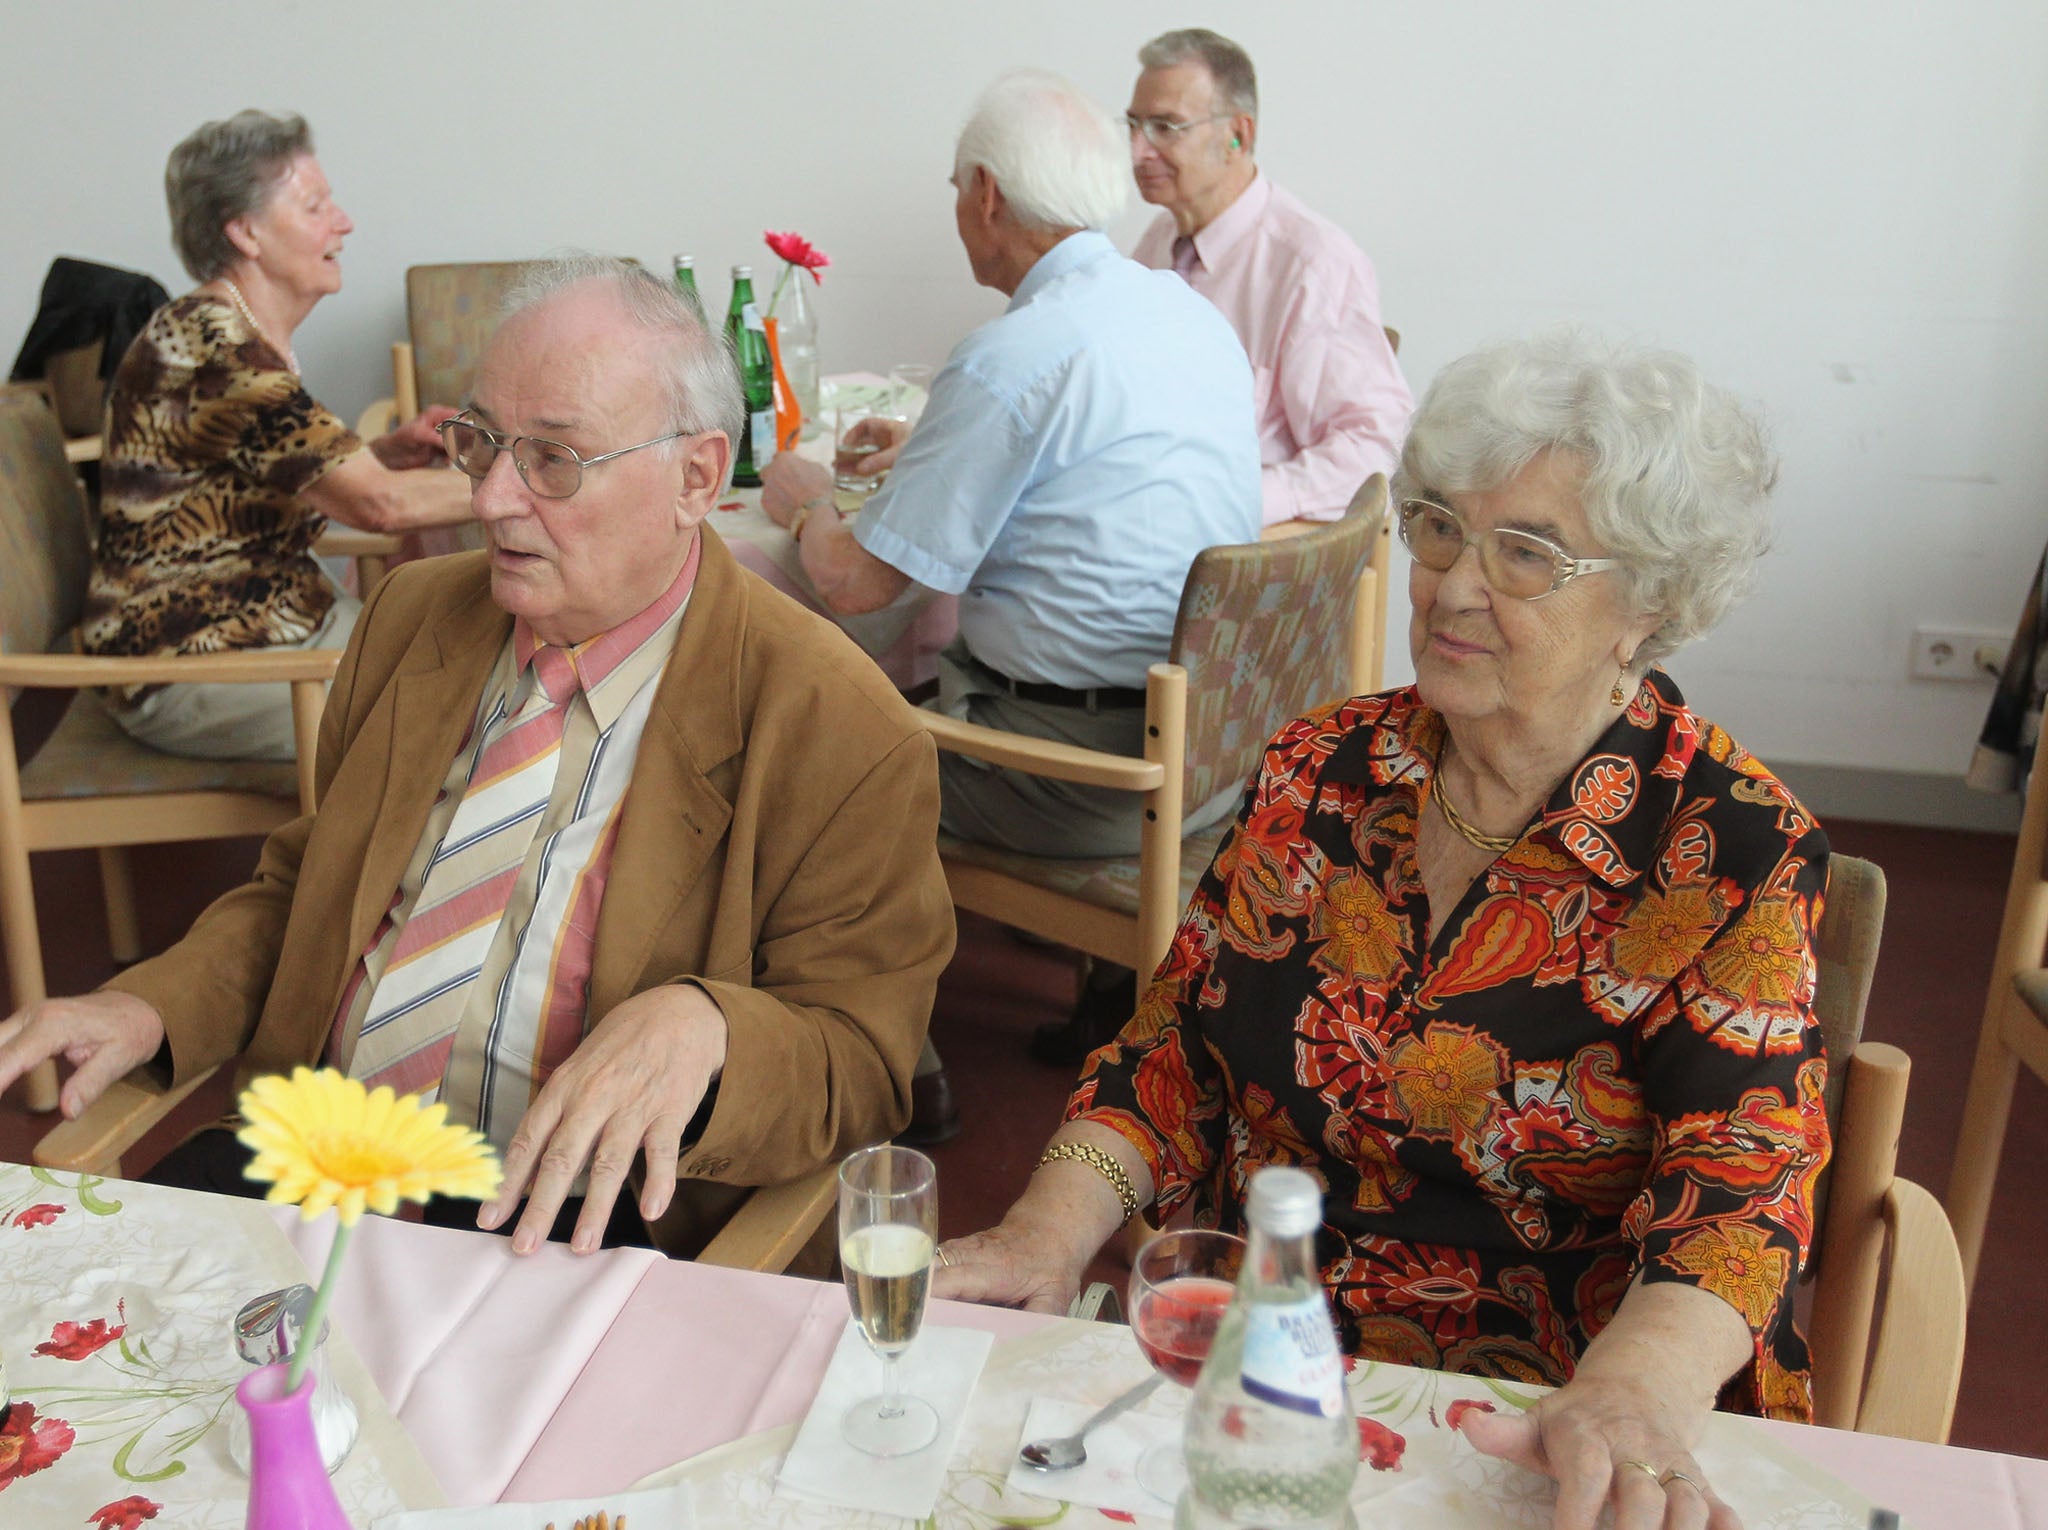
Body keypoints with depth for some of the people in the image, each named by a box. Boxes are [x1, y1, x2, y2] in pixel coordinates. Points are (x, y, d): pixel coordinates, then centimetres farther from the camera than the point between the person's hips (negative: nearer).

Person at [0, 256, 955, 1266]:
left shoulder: (839, 729, -11)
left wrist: (697, 1026, -30)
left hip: (572, 1217, -4)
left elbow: (861, 1060, -9)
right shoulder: (410, 615, 10)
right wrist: (152, 1006, 2)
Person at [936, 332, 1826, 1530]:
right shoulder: (1322, 770, 5)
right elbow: (1176, 1048, 5)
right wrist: (1052, 1229, -12)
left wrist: (1636, 1387, -34)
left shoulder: (1736, 850, -6)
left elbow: (1740, 1176, -14)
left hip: (1538, 1412, -2)